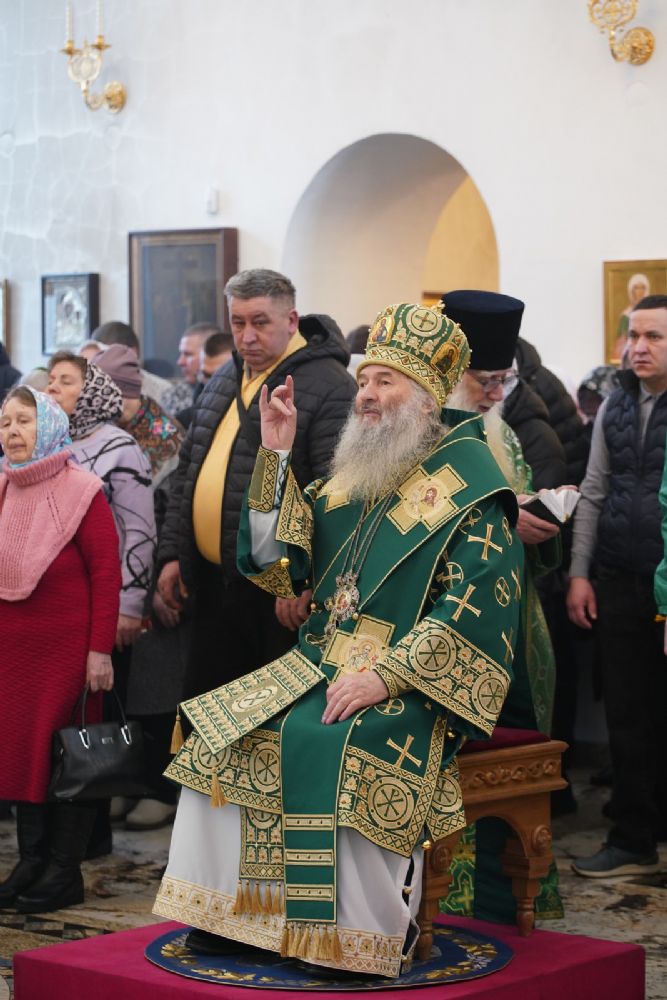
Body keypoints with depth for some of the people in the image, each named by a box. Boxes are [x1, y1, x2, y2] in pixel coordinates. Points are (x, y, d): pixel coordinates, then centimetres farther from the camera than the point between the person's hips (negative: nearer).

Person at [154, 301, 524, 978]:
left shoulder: (469, 481, -5)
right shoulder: (352, 474, 16)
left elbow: (476, 610, -15)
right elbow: (281, 565, 10)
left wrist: (385, 676, -23)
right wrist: (276, 456, 1)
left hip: (415, 686, -7)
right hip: (320, 665, 7)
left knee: (340, 750, -32)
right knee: (221, 731, -9)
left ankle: (372, 936, -20)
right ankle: (229, 908, 0)